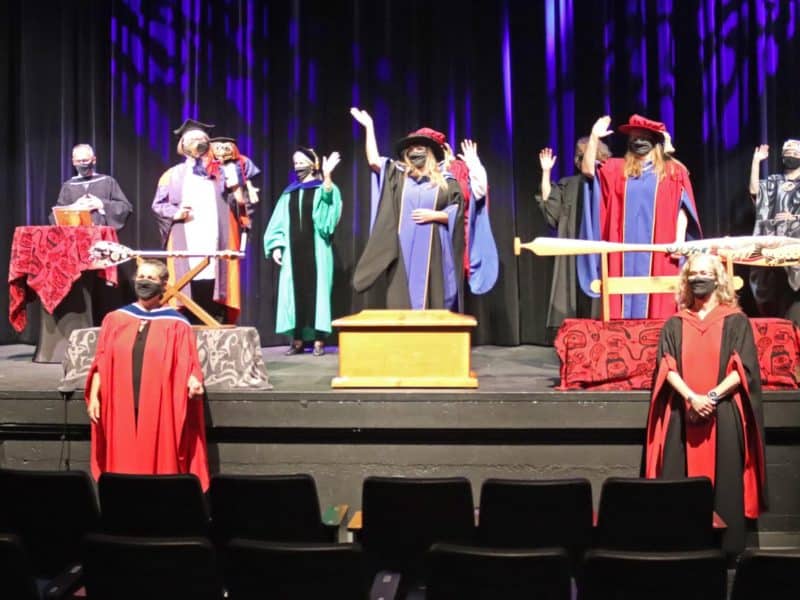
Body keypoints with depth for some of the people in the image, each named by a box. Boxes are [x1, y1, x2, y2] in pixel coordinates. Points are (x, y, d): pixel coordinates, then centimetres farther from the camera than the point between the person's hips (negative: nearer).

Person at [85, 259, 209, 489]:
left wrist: (193, 383, -22)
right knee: (122, 465, 4)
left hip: (160, 409, -2)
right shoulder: (115, 319, 11)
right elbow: (101, 362, 10)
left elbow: (187, 367, -2)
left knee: (159, 463, -1)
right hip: (121, 407, 2)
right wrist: (94, 396, 2)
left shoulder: (176, 325, 3)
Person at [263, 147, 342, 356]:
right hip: (293, 250, 4)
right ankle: (297, 340, 5)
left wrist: (327, 175, -32)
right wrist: (276, 246, 1)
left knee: (316, 289, -5)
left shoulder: (322, 188, 5)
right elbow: (279, 222, 12)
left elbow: (329, 198, -20)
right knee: (295, 291, 1)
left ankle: (319, 340, -4)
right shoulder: (289, 193, 16)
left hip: (316, 249, -4)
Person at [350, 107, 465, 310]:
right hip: (403, 252, 1)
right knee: (401, 302, -4)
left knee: (431, 302, -4)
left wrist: (434, 215, -9)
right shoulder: (399, 176, 15)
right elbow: (373, 161, 3)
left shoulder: (445, 182, 10)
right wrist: (369, 126, 5)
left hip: (431, 252, -1)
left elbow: (457, 213, 6)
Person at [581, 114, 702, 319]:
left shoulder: (674, 171, 9)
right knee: (626, 297, -3)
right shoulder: (618, 168, 15)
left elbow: (682, 207, 3)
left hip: (657, 248, -2)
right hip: (626, 248, 2)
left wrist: (679, 239, -9)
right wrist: (594, 137, -8)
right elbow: (587, 170, 2)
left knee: (658, 305, -5)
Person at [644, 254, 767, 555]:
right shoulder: (675, 324, 10)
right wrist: (692, 398, -16)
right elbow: (667, 368, 0)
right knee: (679, 485, 0)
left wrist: (712, 396, -16)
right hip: (682, 415, 2)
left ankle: (726, 550, 10)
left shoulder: (736, 322, 5)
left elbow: (743, 369, -3)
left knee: (723, 484, 0)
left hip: (724, 415, -1)